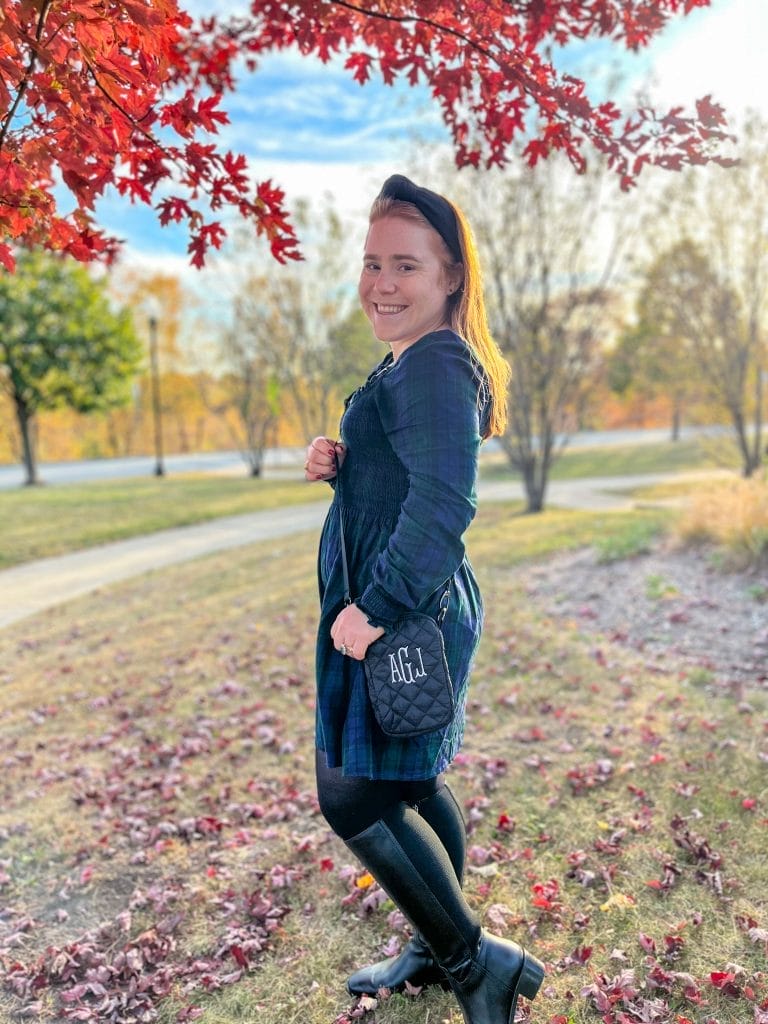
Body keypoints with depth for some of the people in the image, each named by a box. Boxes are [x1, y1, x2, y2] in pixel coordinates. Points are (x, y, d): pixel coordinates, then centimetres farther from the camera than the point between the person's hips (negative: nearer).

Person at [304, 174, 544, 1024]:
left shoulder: (433, 364, -17)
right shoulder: (410, 364, 15)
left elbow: (443, 504, -28)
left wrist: (373, 606, -26)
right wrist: (338, 465, 2)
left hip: (403, 616, -10)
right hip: (406, 610, 10)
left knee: (353, 800, -1)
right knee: (405, 787, 20)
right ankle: (437, 951, 38)